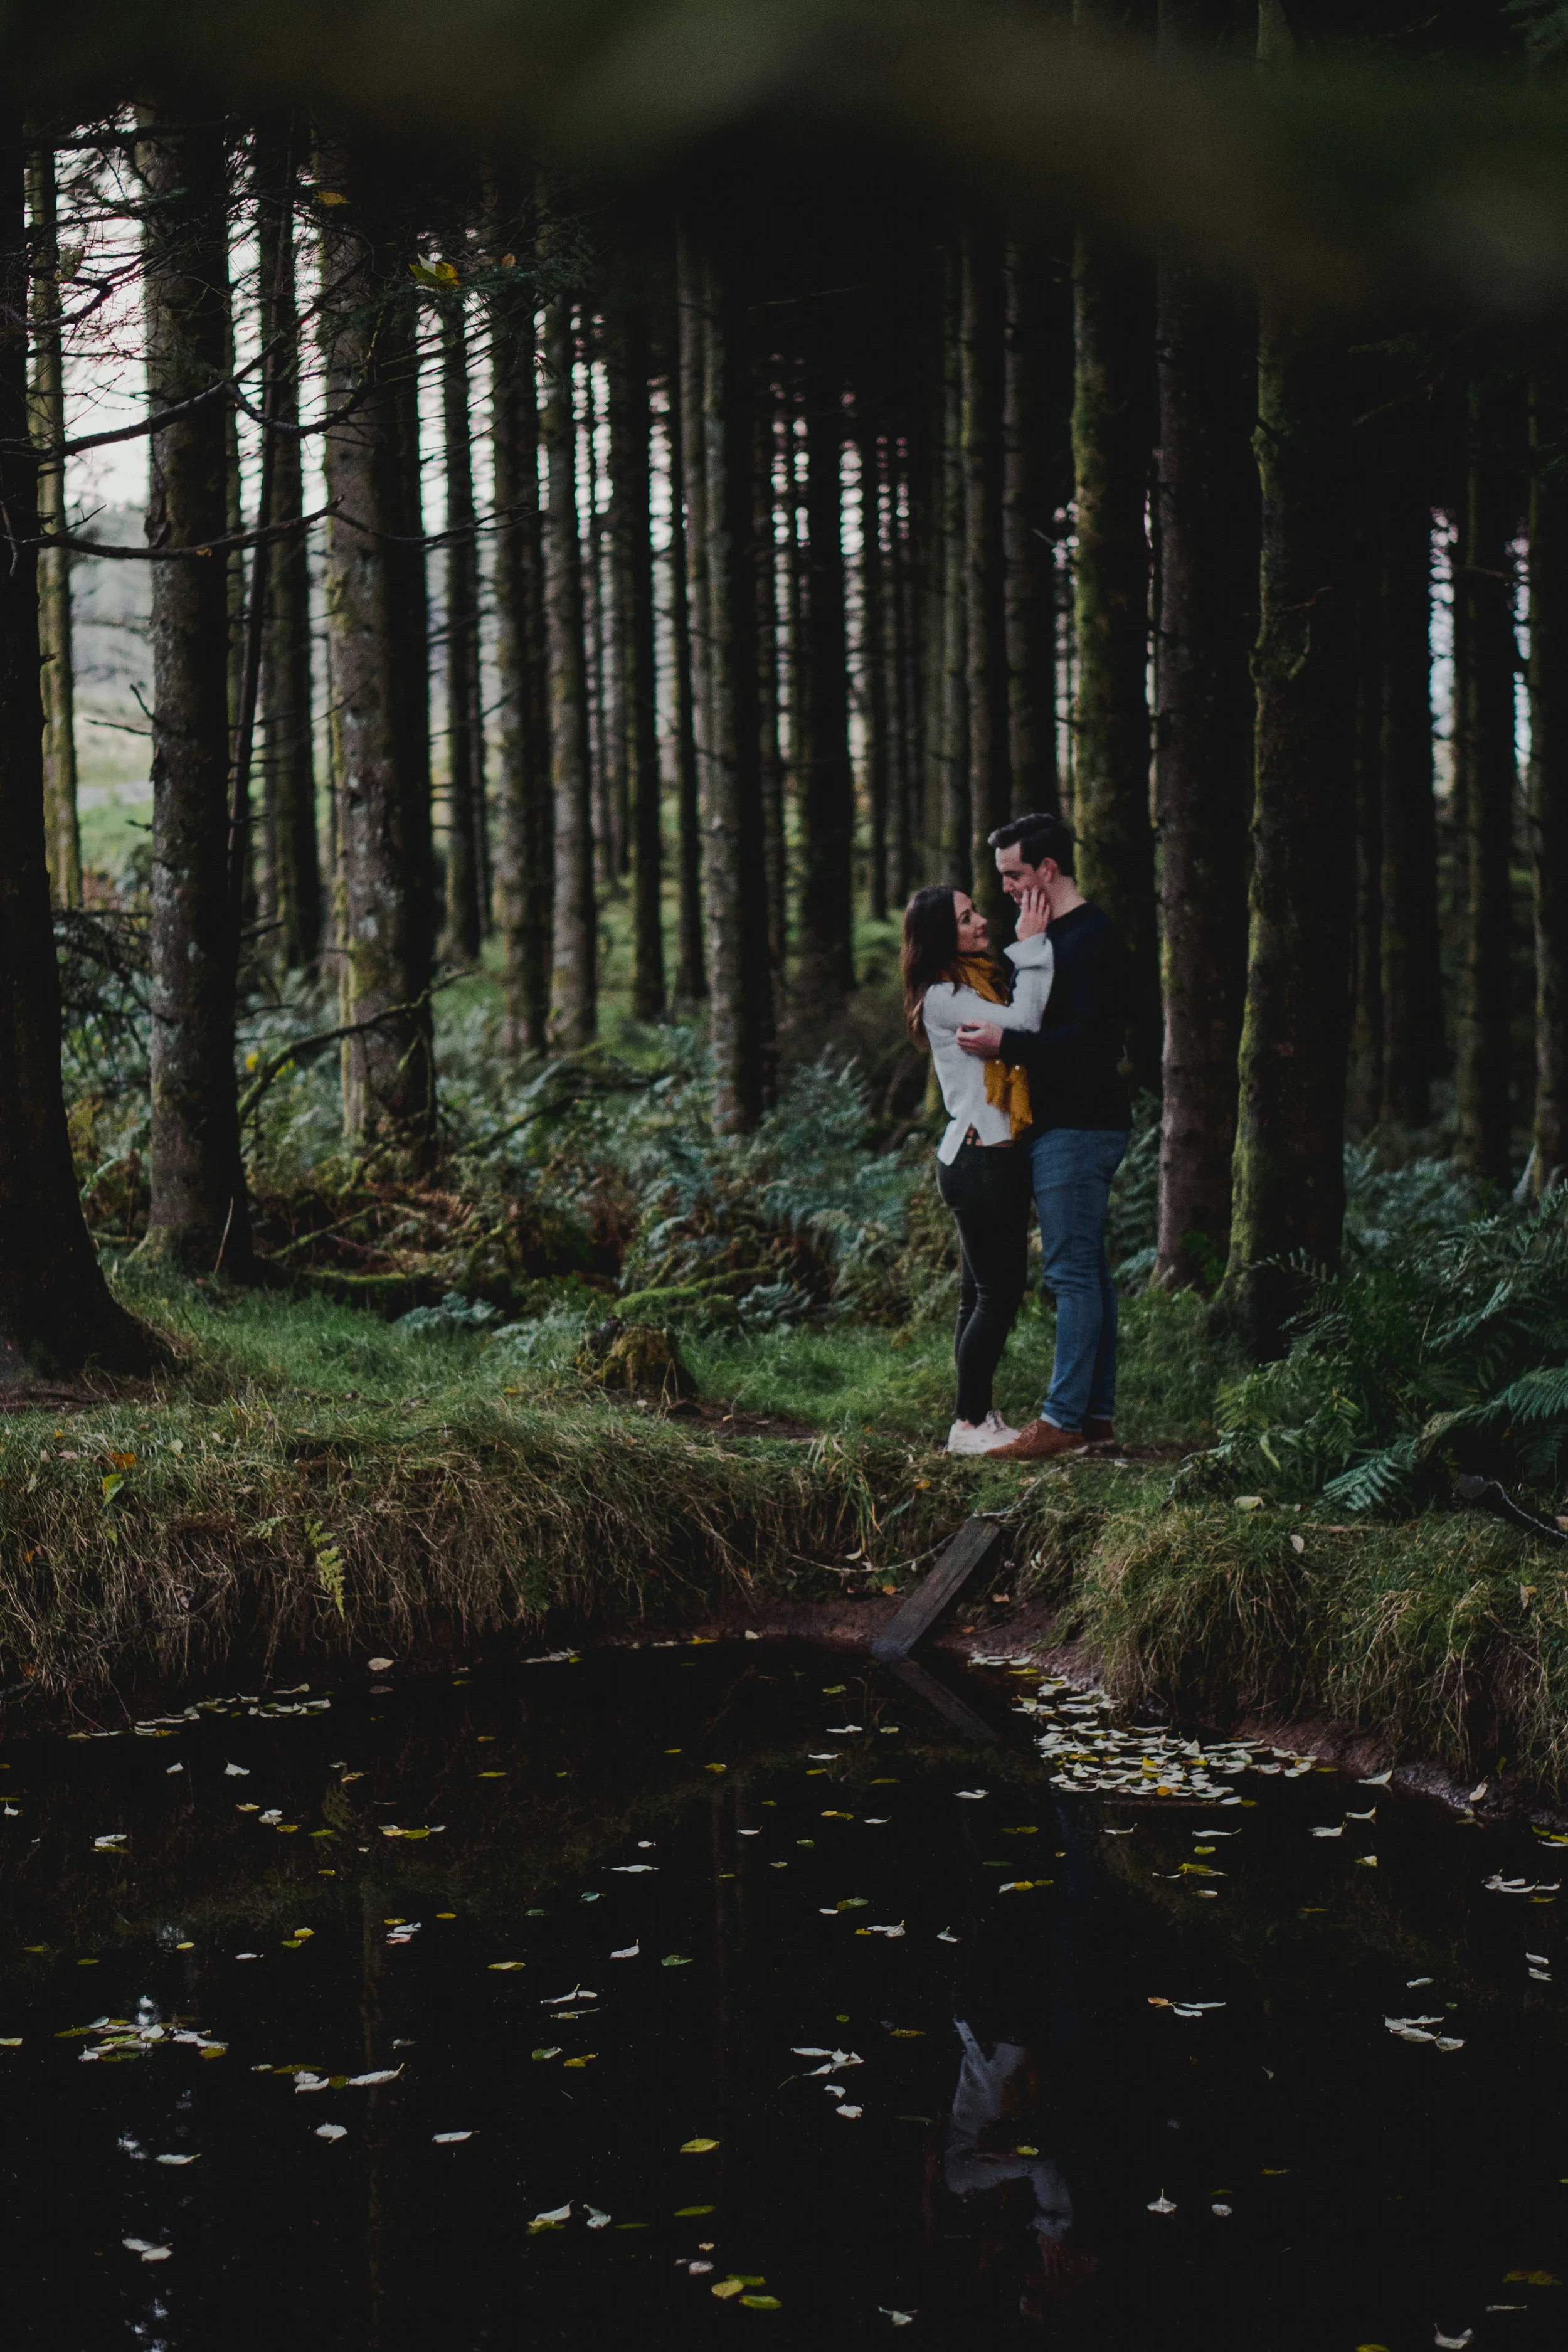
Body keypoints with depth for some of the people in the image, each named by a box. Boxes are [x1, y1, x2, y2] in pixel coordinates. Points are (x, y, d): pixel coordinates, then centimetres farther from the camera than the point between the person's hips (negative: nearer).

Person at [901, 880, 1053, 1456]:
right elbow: (1022, 1022, -22)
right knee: (998, 1290, -7)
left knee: (982, 1292, 12)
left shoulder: (983, 980, 16)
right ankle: (969, 1424, -1)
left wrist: (1028, 943, 5)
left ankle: (979, 1415, 18)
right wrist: (1031, 945, -15)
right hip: (978, 1158, -9)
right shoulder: (942, 996, -14)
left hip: (1000, 1154, 9)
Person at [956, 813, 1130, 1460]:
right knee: (1089, 1272, 11)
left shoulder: (1086, 940, -15)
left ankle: (1063, 1420, -8)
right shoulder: (1068, 935, 18)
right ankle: (1097, 1413, 16)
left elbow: (1088, 1038, -24)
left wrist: (1004, 1043, -22)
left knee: (1073, 1273, -9)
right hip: (1076, 1124, 11)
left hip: (1076, 1131, -11)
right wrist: (1006, 1039, 13)